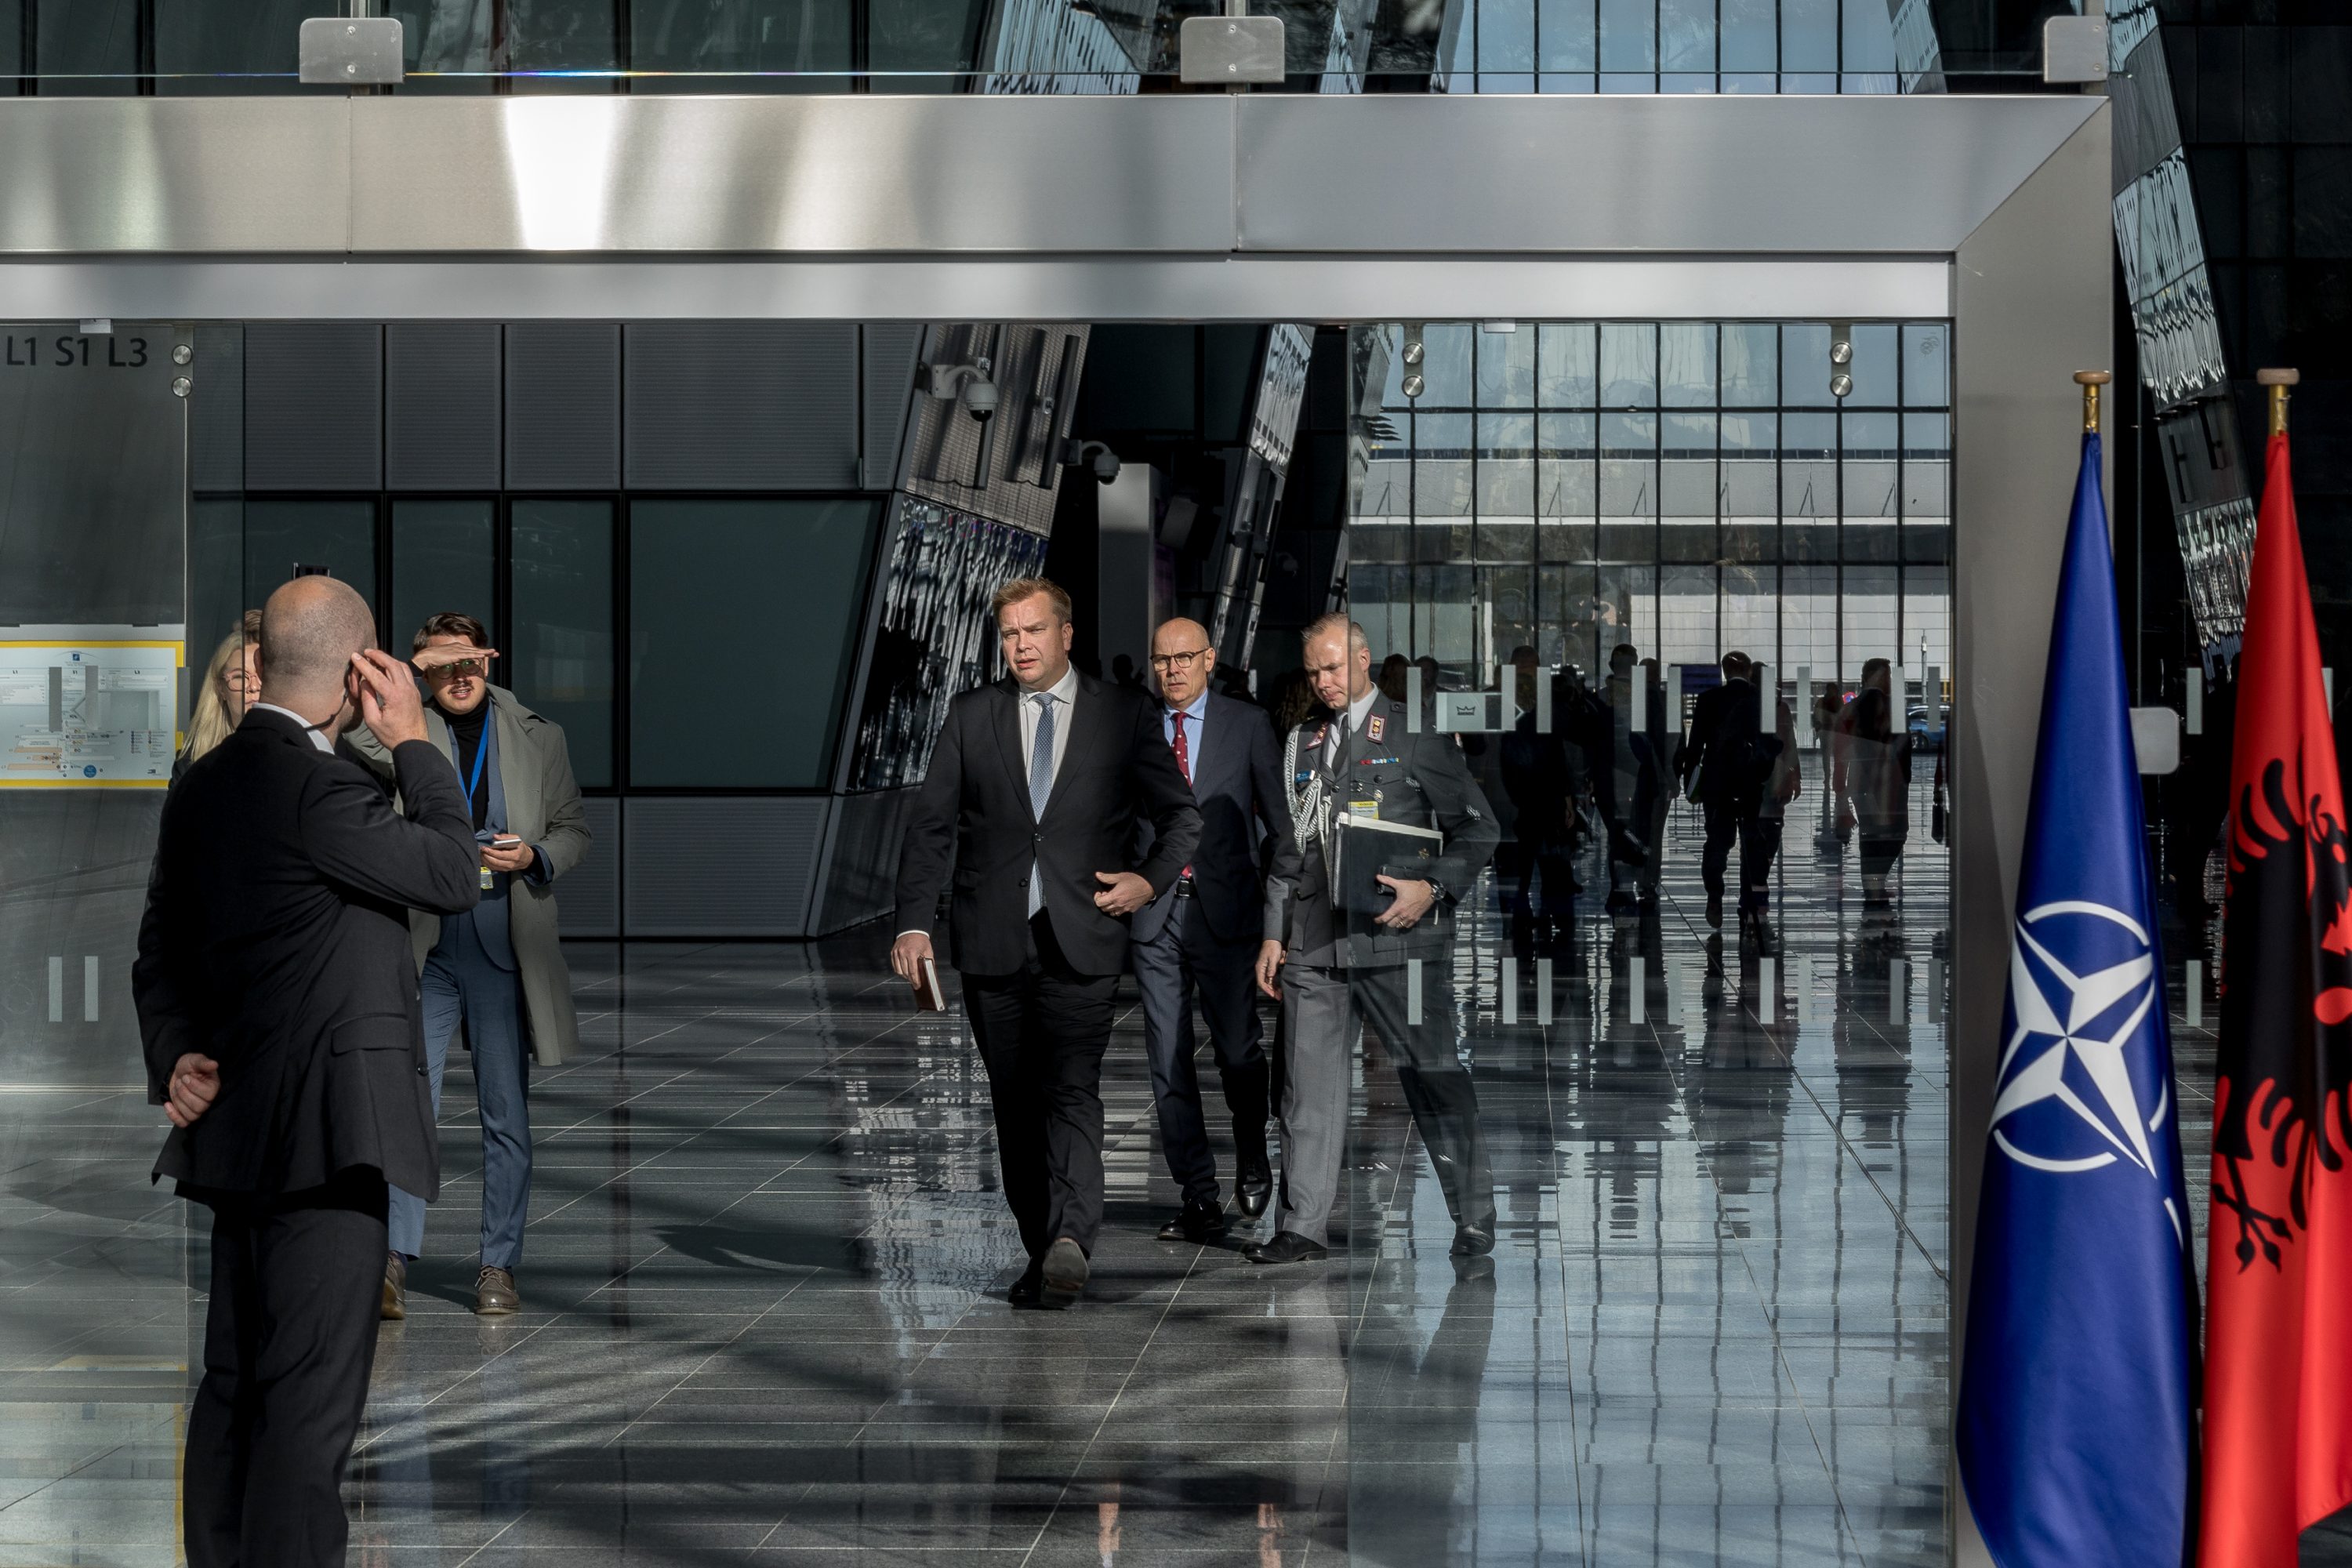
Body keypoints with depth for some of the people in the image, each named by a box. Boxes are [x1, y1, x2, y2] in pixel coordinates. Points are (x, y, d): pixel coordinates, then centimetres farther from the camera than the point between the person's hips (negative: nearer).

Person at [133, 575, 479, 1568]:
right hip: (325, 1131, -10)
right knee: (311, 1401, -7)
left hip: (238, 1128, 10)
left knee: (236, 1386, 15)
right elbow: (451, 877, -8)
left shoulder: (202, 785, 12)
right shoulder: (318, 787, -17)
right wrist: (414, 743, -2)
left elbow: (162, 950, 16)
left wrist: (177, 1054, 5)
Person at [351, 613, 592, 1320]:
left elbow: (574, 830, 14)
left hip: (504, 944, 2)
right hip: (422, 947, -2)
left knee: (506, 1114, 5)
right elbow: (351, 750, -16)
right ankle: (395, 1261, -4)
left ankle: (498, 1267, 12)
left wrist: (535, 856, -6)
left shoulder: (538, 737, 10)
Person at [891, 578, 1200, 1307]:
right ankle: (1043, 1251, 13)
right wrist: (914, 922, -5)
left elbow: (1180, 813, 12)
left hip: (1081, 939, -3)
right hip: (992, 940, 3)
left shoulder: (1125, 713, 7)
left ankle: (1069, 1239, -28)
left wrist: (1152, 878, -6)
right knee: (1015, 1106, 6)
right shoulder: (971, 715, 11)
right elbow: (931, 824, 7)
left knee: (1072, 1089, -17)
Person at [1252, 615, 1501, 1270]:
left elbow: (1478, 828, 2)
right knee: (1311, 1085, 3)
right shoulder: (1301, 743, 17)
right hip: (1315, 944, 5)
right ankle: (1303, 1225, 7)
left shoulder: (1415, 734, 1)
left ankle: (1475, 1221, 8)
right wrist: (1274, 933, 15)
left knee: (1434, 1080, -1)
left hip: (1397, 936, -5)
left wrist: (1434, 887, -13)